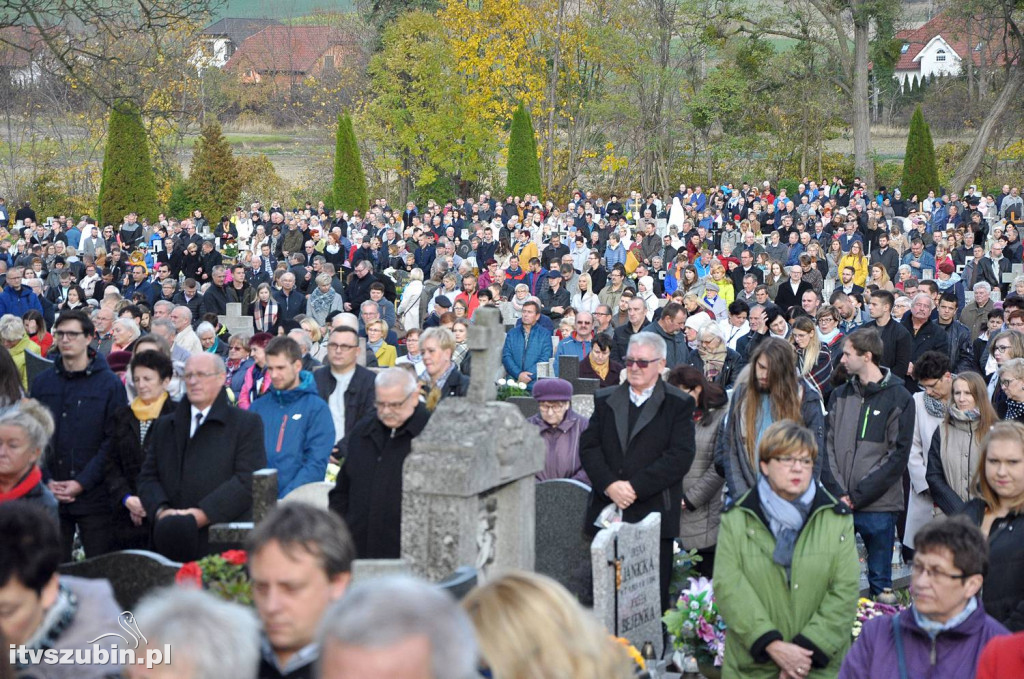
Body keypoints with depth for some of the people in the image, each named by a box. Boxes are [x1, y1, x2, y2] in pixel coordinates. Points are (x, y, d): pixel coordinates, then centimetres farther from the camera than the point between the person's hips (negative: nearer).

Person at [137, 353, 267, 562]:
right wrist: (161, 510, -8)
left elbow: (248, 481, -8)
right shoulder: (164, 426, 21)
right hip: (171, 543, 4)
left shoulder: (247, 424, 3)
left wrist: (201, 515, -16)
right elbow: (148, 476, 13)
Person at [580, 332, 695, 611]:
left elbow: (680, 457, -7)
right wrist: (610, 485, -11)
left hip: (654, 514, -3)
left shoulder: (678, 404, 3)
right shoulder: (605, 400, 14)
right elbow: (589, 447, 6)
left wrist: (635, 487, -14)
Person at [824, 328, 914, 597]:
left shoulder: (898, 398, -2)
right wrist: (837, 492, -8)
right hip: (838, 503, 3)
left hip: (879, 506, -3)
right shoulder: (840, 395, 11)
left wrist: (858, 495, -12)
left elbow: (898, 455, -8)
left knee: (880, 579, 6)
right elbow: (828, 445, 6)